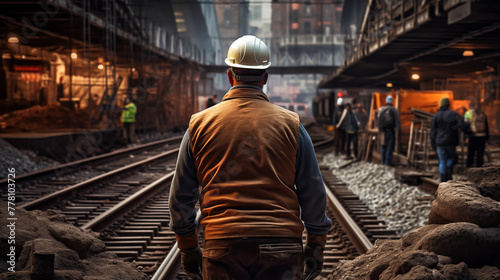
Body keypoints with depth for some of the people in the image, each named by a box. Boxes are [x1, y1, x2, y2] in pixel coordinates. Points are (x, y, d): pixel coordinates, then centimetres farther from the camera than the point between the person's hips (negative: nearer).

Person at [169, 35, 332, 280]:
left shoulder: (199, 124, 5)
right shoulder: (290, 124, 2)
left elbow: (181, 195, 7)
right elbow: (313, 193, 3)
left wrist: (188, 247, 17)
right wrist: (316, 244, 14)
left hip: (222, 248, 1)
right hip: (281, 249, 0)